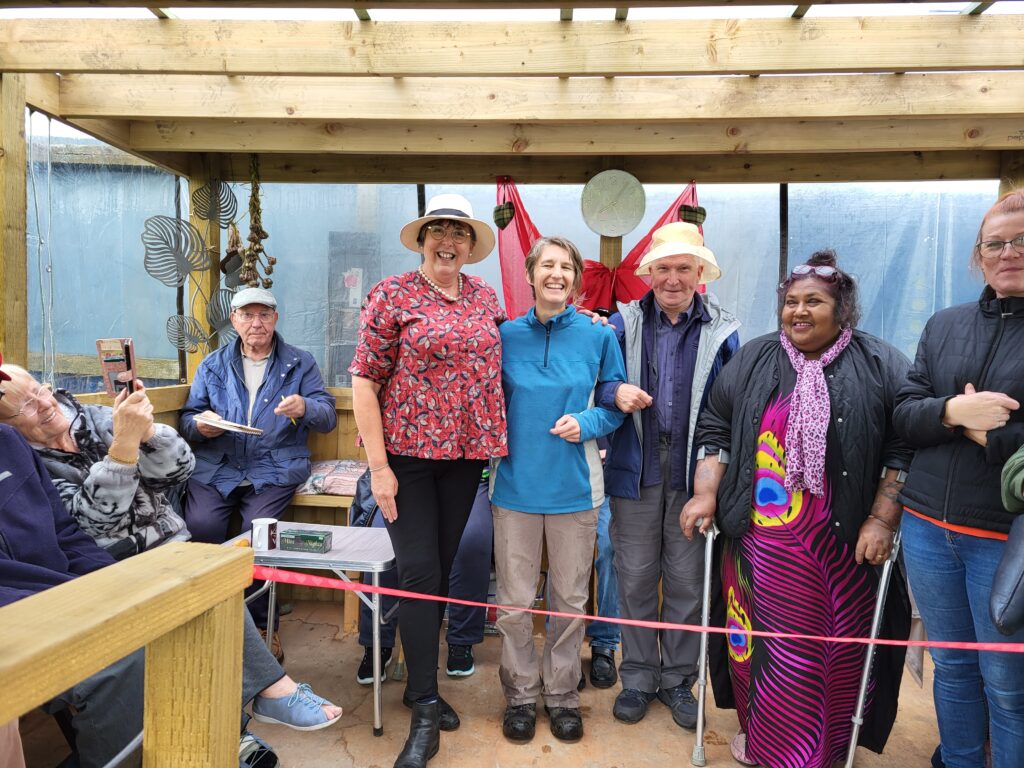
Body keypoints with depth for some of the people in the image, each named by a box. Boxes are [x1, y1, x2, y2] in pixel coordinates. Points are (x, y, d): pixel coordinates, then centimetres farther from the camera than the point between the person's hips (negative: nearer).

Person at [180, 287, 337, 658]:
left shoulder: (300, 362, 12)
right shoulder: (213, 364, 18)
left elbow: (329, 416, 5)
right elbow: (187, 418, 17)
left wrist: (305, 408, -19)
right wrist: (200, 425, -8)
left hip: (273, 469, -2)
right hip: (215, 467, 2)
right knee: (201, 525, -25)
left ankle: (259, 625, -3)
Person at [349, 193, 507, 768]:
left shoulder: (486, 296, 9)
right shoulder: (393, 294, -5)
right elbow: (364, 381, -8)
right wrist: (379, 467, -12)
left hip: (467, 453, 4)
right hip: (408, 452, -4)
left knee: (443, 568, 14)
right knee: (420, 572, -2)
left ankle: (421, 681, 33)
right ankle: (426, 712, 12)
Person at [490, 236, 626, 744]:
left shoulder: (598, 337, 0)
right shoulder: (506, 335, 1)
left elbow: (616, 402, 6)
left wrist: (586, 423, -11)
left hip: (575, 486, 0)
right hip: (516, 483, 0)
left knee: (570, 598, 13)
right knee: (514, 601, 9)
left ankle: (562, 693, 34)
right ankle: (521, 693, 31)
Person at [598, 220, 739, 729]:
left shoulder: (722, 332, 2)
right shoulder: (624, 323, 3)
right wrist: (615, 395, -19)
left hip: (693, 475, 0)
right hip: (636, 472, 0)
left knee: (687, 582, 11)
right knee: (635, 579, 9)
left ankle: (678, 680, 31)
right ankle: (638, 677, 28)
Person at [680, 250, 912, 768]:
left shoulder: (882, 367, 0)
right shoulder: (752, 361, 6)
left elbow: (905, 448, -1)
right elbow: (715, 428, 7)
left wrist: (883, 519, -8)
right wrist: (705, 495, 0)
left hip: (843, 545, -1)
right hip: (759, 541, 2)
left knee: (837, 649, 9)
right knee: (759, 639, 9)